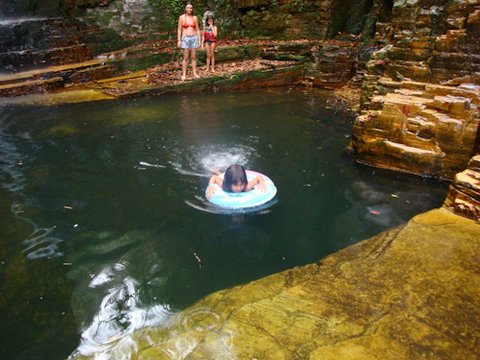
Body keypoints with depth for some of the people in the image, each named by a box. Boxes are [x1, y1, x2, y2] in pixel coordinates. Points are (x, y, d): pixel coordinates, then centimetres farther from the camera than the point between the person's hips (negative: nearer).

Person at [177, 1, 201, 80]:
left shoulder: (195, 18, 5)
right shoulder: (181, 17, -3)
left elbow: (197, 29, 9)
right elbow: (179, 30, -2)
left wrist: (199, 39, 2)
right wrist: (179, 40, -8)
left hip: (194, 38, 3)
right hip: (186, 39, -3)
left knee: (194, 57, 4)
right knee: (186, 57, -5)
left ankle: (195, 74, 9)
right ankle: (184, 75, 1)